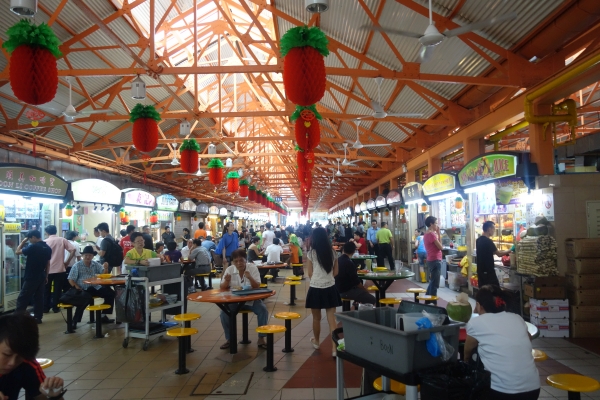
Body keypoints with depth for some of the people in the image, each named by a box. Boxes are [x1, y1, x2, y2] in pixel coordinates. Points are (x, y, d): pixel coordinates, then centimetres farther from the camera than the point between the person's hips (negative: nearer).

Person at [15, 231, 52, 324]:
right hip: (41, 277, 7)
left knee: (22, 298, 1)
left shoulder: (33, 247, -16)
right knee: (39, 297, 11)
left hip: (31, 278, -7)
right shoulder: (48, 248, 6)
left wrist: (23, 242, 5)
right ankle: (38, 317, 13)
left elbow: (18, 252, -5)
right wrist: (46, 276, 17)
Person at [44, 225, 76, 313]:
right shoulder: (62, 240, 0)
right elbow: (73, 250, -9)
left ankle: (45, 308, 16)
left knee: (47, 290, 12)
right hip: (60, 269, 0)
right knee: (58, 289, 8)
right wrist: (67, 262, 0)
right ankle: (55, 307, 10)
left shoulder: (45, 242, -1)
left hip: (48, 269, 0)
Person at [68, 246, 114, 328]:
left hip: (95, 288, 4)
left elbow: (103, 274, 0)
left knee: (110, 293, -15)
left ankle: (104, 316, -6)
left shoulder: (96, 264, 11)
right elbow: (71, 280, 0)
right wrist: (77, 287, -18)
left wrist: (106, 268, -24)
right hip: (83, 290, -4)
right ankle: (75, 321, -22)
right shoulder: (77, 266, 2)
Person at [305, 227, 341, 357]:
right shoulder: (333, 253, 3)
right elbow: (335, 272, 9)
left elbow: (310, 274, -3)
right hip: (330, 288, 3)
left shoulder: (311, 253, -8)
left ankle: (316, 341, 36)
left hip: (316, 289, -3)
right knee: (332, 319, 4)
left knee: (316, 318, 16)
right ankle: (335, 348, -1)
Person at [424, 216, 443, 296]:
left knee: (432, 282, 19)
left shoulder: (427, 234, 13)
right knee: (435, 284, -3)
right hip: (435, 261, -10)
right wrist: (438, 234, -8)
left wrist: (437, 234, 10)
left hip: (431, 260, 10)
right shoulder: (432, 234, -17)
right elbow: (440, 247, -12)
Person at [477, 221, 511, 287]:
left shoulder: (479, 240, 9)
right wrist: (509, 251, 4)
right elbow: (499, 254, -11)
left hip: (481, 270, 9)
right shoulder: (488, 241, -17)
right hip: (488, 271, -9)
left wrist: (498, 251, 20)